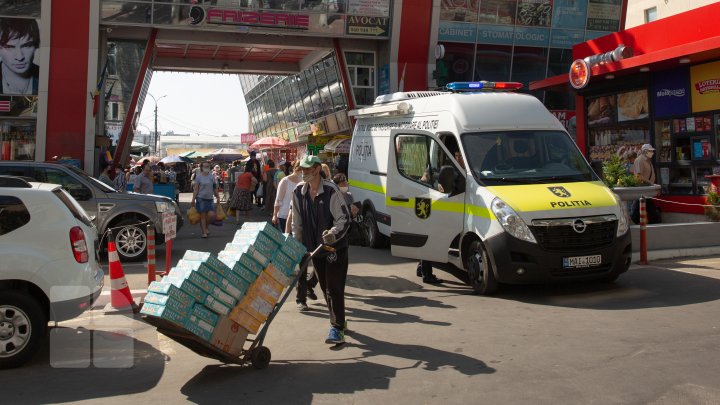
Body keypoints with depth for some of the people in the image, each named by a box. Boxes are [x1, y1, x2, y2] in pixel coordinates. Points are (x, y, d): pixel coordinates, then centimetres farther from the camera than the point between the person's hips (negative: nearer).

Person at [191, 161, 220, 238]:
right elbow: (195, 189, -4)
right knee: (202, 215, -2)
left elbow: (215, 188, 15)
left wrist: (218, 197, 13)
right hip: (201, 198, -3)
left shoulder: (212, 176, 9)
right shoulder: (198, 176, -1)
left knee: (211, 214, -6)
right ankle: (204, 232, 5)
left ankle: (206, 227, 20)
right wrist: (193, 199, -9)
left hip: (210, 198, 3)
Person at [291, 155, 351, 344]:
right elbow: (297, 223, 8)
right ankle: (339, 321, 31)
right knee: (325, 288, 15)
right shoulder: (298, 192, 0)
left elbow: (344, 218, -17)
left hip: (335, 247, -6)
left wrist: (333, 233, -33)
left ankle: (337, 328, -2)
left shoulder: (331, 191, -18)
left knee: (335, 289, -7)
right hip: (314, 248, 6)